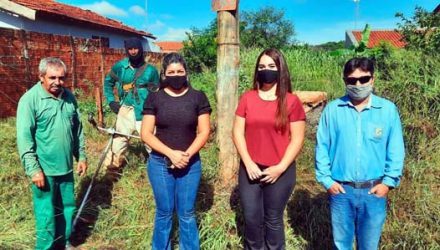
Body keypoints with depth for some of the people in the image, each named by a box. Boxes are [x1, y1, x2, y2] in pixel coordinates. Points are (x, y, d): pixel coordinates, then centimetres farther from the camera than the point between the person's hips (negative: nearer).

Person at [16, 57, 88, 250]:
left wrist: (81, 156, 12)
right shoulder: (30, 99, -14)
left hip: (66, 166, 6)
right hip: (44, 169, -5)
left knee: (67, 208, 18)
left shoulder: (69, 96, 4)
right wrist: (33, 169, -18)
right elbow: (24, 138, -15)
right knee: (46, 213, 5)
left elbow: (78, 129, 12)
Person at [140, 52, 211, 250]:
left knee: (187, 213, 10)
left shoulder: (198, 97, -2)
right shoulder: (154, 98, -2)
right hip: (160, 163, 0)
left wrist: (187, 155, -16)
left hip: (190, 164, 0)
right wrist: (171, 153, -17)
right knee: (164, 212, 13)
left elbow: (204, 132, -3)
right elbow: (146, 133, -5)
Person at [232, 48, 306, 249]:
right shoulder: (247, 98, 1)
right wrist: (248, 162, -9)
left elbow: (297, 139, -5)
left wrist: (280, 167, -11)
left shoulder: (291, 101, -5)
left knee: (273, 219, 12)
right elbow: (237, 132, 0)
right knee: (251, 218, 11)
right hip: (250, 169, 2)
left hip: (281, 171, -2)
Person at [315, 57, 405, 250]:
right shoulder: (332, 109, -4)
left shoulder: (388, 109, -4)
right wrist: (326, 180, -4)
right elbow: (322, 147, 0)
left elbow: (396, 150, 0)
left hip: (374, 191, 0)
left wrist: (389, 182, -5)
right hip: (340, 190, 0)